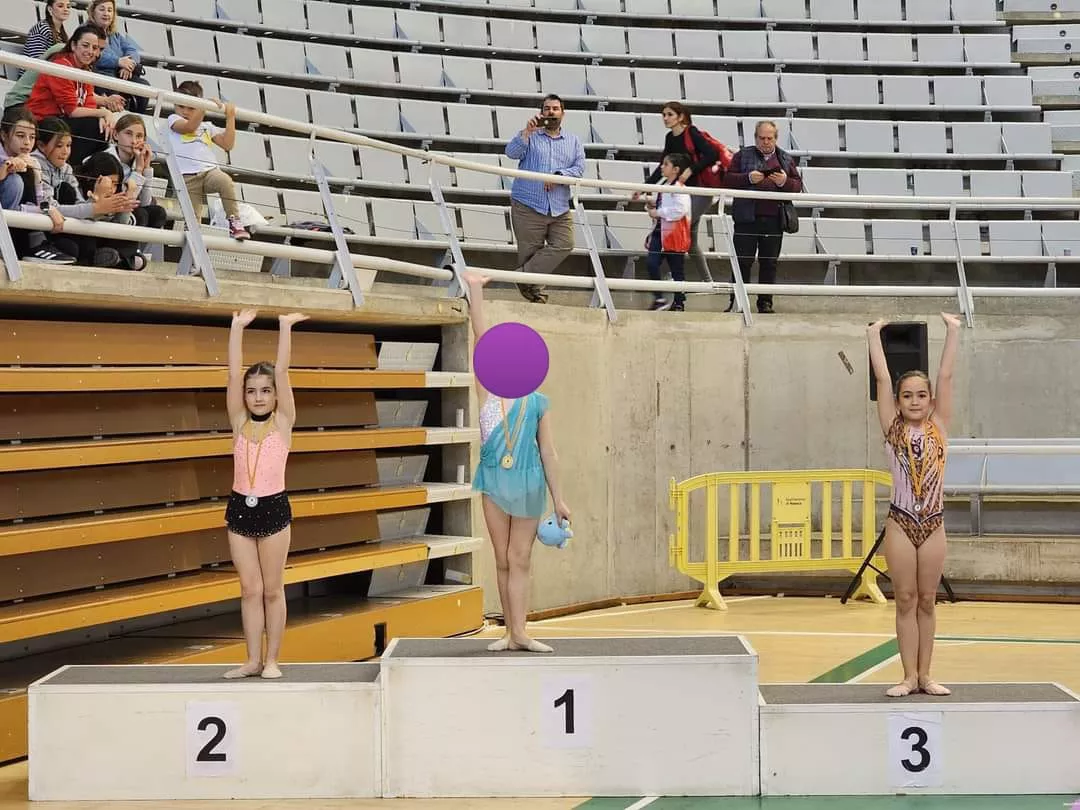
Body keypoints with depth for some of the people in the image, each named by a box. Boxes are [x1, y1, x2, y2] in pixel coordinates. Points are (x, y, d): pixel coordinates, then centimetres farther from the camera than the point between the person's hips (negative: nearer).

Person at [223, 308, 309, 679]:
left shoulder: (283, 422, -1)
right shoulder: (239, 422, 4)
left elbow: (281, 372, -8)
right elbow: (234, 374, -3)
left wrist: (285, 327, -10)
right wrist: (237, 328, -7)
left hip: (274, 509, -2)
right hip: (240, 509, 2)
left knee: (272, 590, 4)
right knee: (250, 589, 6)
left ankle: (272, 659, 11)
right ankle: (253, 659, 11)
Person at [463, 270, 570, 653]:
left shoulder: (537, 402, 1)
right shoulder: (488, 391, 2)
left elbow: (548, 452, 3)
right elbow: (482, 339, -4)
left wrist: (558, 498, 2)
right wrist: (475, 291, -10)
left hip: (528, 483, -1)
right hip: (495, 480, 1)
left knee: (519, 558, -1)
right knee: (503, 559, 6)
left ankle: (519, 632, -4)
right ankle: (511, 632, 9)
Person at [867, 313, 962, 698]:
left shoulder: (939, 426, 5)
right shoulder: (893, 428, 2)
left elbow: (945, 377, 1)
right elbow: (882, 379, -1)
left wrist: (953, 331, -1)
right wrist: (874, 335, -1)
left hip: (933, 524, 1)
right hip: (901, 522, -1)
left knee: (927, 601, 7)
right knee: (906, 600, 3)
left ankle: (925, 675, 13)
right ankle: (909, 676, 7)